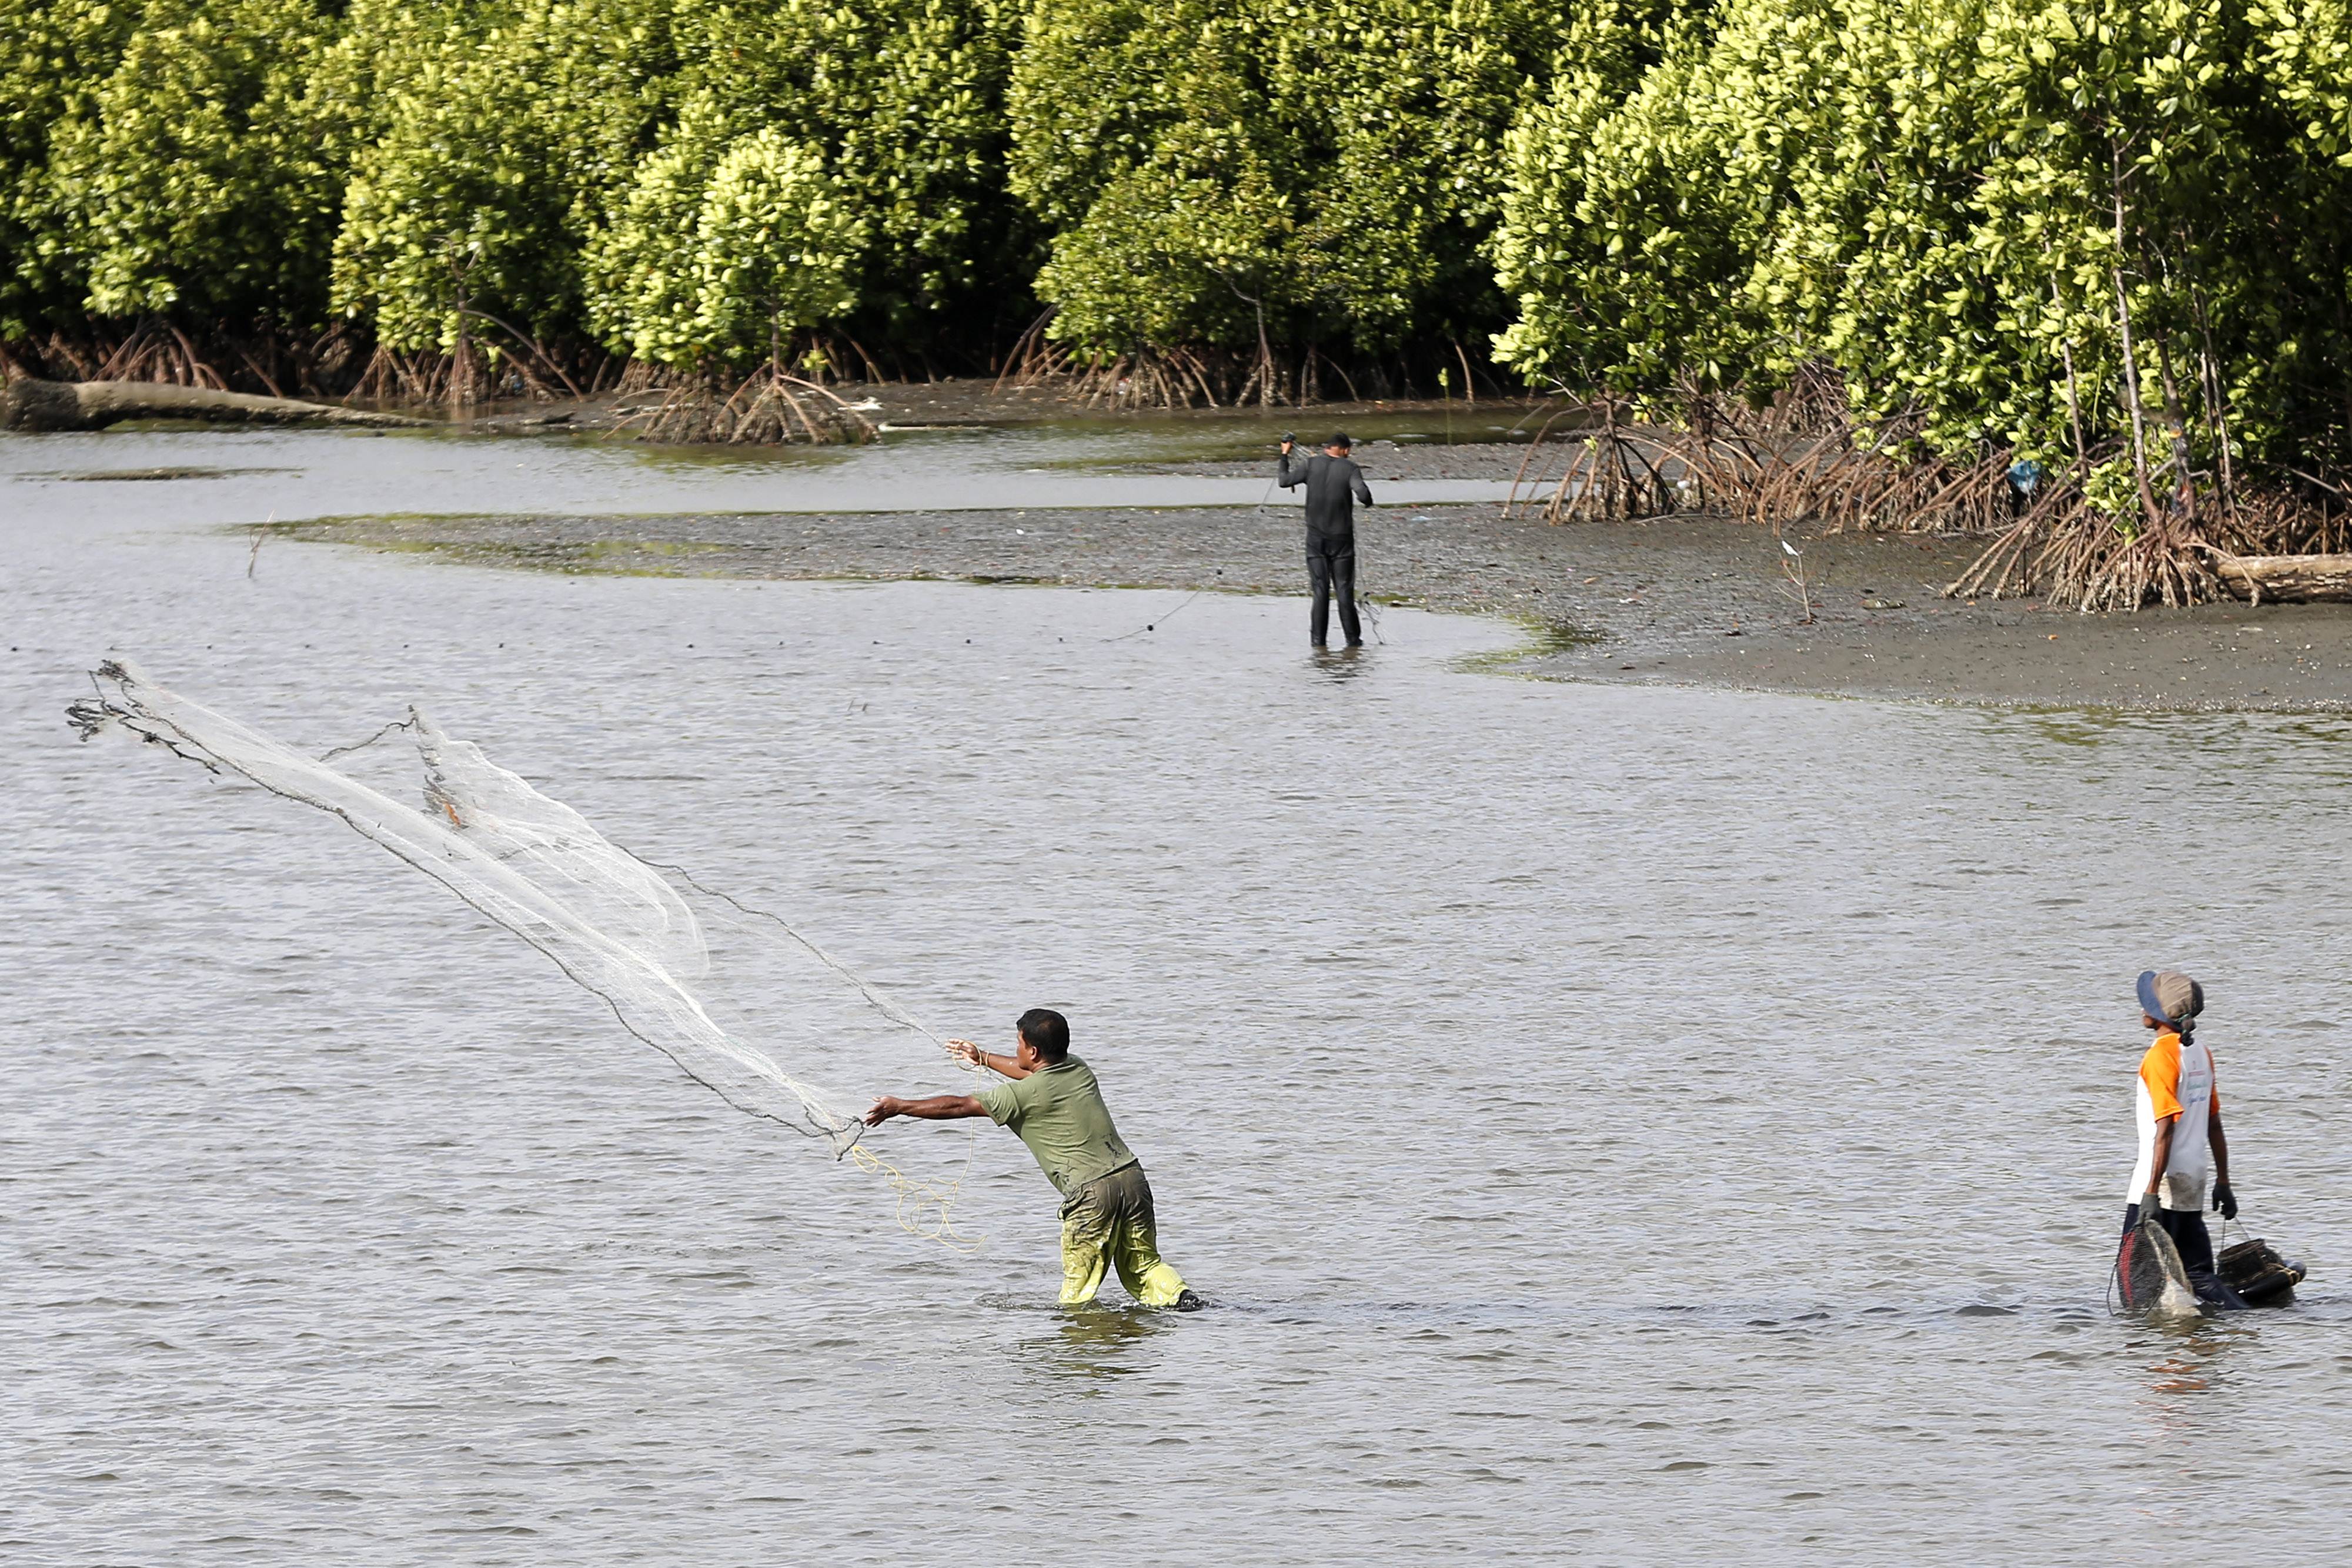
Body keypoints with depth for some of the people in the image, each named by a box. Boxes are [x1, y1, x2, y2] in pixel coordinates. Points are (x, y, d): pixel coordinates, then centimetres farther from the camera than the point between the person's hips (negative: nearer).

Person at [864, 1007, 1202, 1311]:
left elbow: (957, 1106, 4)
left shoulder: (1025, 1096, -4)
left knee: (1078, 1280, 4)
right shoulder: (1079, 1070, 16)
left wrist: (899, 1107, 16)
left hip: (1092, 1191, -6)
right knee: (1143, 1264, 10)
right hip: (1131, 1174, 6)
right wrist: (984, 1058, 54)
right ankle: (1177, 1296, -12)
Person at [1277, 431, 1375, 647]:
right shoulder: (1349, 468, -7)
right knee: (1344, 590, 2)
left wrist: (1284, 455, 16)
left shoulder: (1311, 465, -1)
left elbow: (1284, 481, 4)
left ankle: (1318, 639, -1)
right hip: (1341, 539, -2)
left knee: (1320, 590, 3)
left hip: (1316, 538, 2)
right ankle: (1353, 639, 3)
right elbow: (1363, 494, -20)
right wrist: (1367, 500, 3)